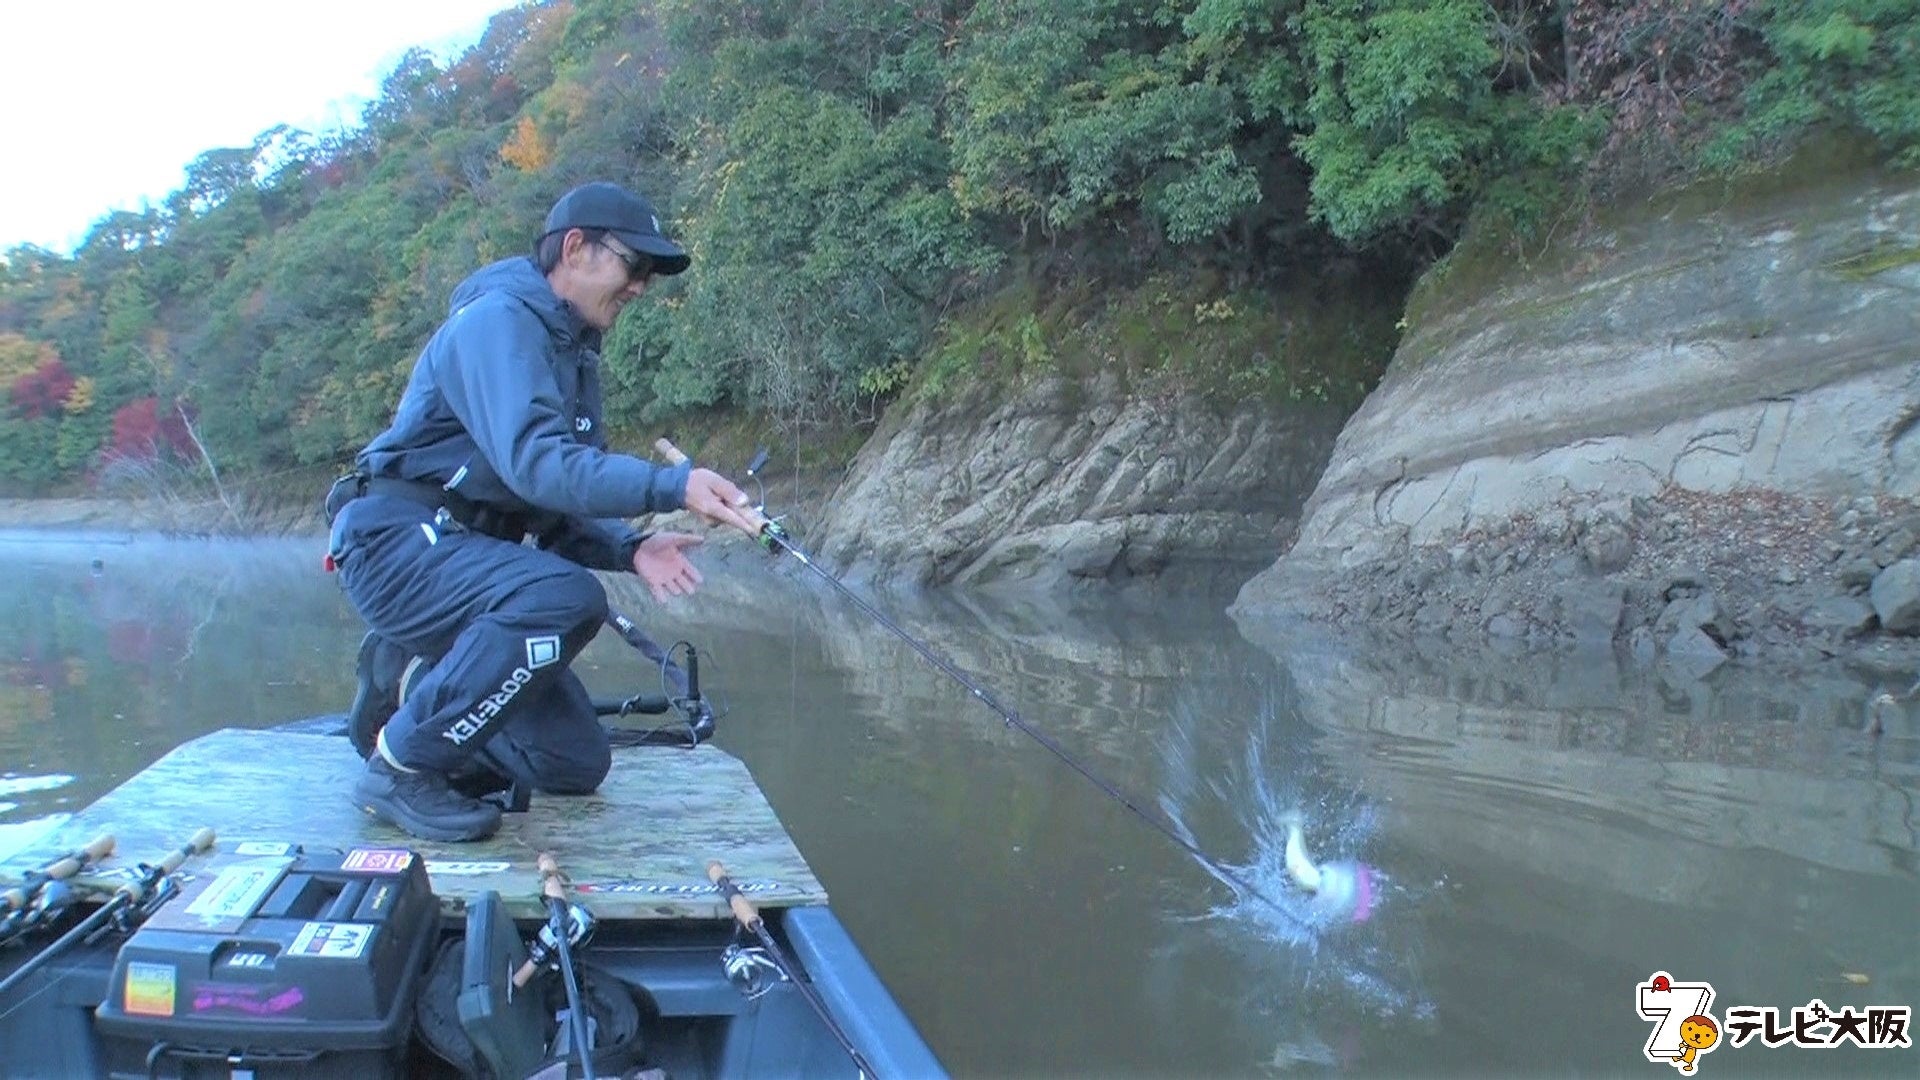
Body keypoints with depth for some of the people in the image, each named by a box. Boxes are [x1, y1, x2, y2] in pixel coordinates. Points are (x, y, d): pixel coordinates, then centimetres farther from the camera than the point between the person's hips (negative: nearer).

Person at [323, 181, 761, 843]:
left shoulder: (575, 354, 15)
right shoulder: (499, 320, -13)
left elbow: (560, 508, 11)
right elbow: (533, 461, -30)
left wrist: (630, 549, -9)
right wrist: (673, 486, -38)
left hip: (467, 554, 9)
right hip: (396, 541, -8)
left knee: (577, 763, 1)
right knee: (566, 599, -35)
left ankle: (410, 680, 15)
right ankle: (402, 766, -20)